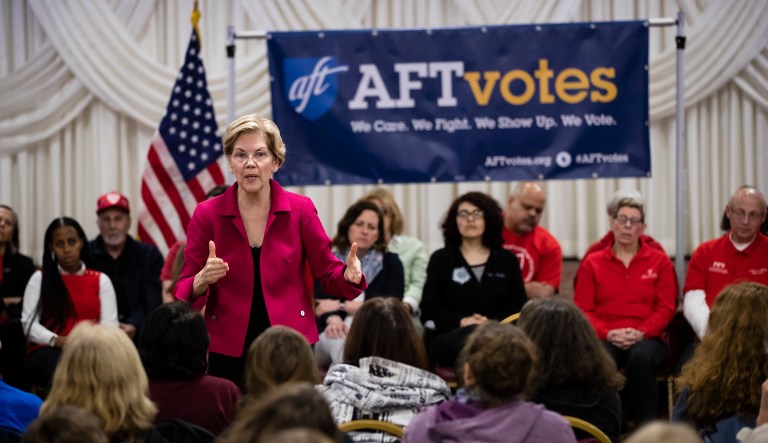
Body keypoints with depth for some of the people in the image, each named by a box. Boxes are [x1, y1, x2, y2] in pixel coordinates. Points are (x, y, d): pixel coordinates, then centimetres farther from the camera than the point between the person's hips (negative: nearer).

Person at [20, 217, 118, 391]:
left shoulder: (101, 280, 15)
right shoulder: (40, 278, 12)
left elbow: (110, 325, 4)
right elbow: (29, 323, 2)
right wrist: (57, 340, -16)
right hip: (47, 351, -1)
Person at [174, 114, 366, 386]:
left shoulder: (300, 209, -1)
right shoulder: (207, 215, -2)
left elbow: (327, 274, 5)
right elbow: (184, 293, -1)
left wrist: (349, 275, -17)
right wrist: (203, 280, -22)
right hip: (230, 351, 0)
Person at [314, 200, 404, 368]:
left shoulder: (391, 263, 16)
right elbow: (320, 303, -3)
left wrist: (342, 306, -3)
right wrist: (333, 319, -29)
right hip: (333, 337, 0)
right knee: (340, 340, -39)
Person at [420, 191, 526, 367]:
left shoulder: (507, 260, 21)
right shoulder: (441, 259, 16)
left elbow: (518, 309, 11)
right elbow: (429, 313, 8)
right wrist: (461, 322, -11)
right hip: (448, 337, -2)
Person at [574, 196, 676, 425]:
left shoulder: (659, 261, 13)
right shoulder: (592, 263, 14)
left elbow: (666, 308, 6)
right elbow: (583, 309, 7)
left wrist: (641, 333, -12)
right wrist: (608, 333, -11)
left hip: (646, 339, 0)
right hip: (605, 339, 0)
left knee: (642, 357, -38)